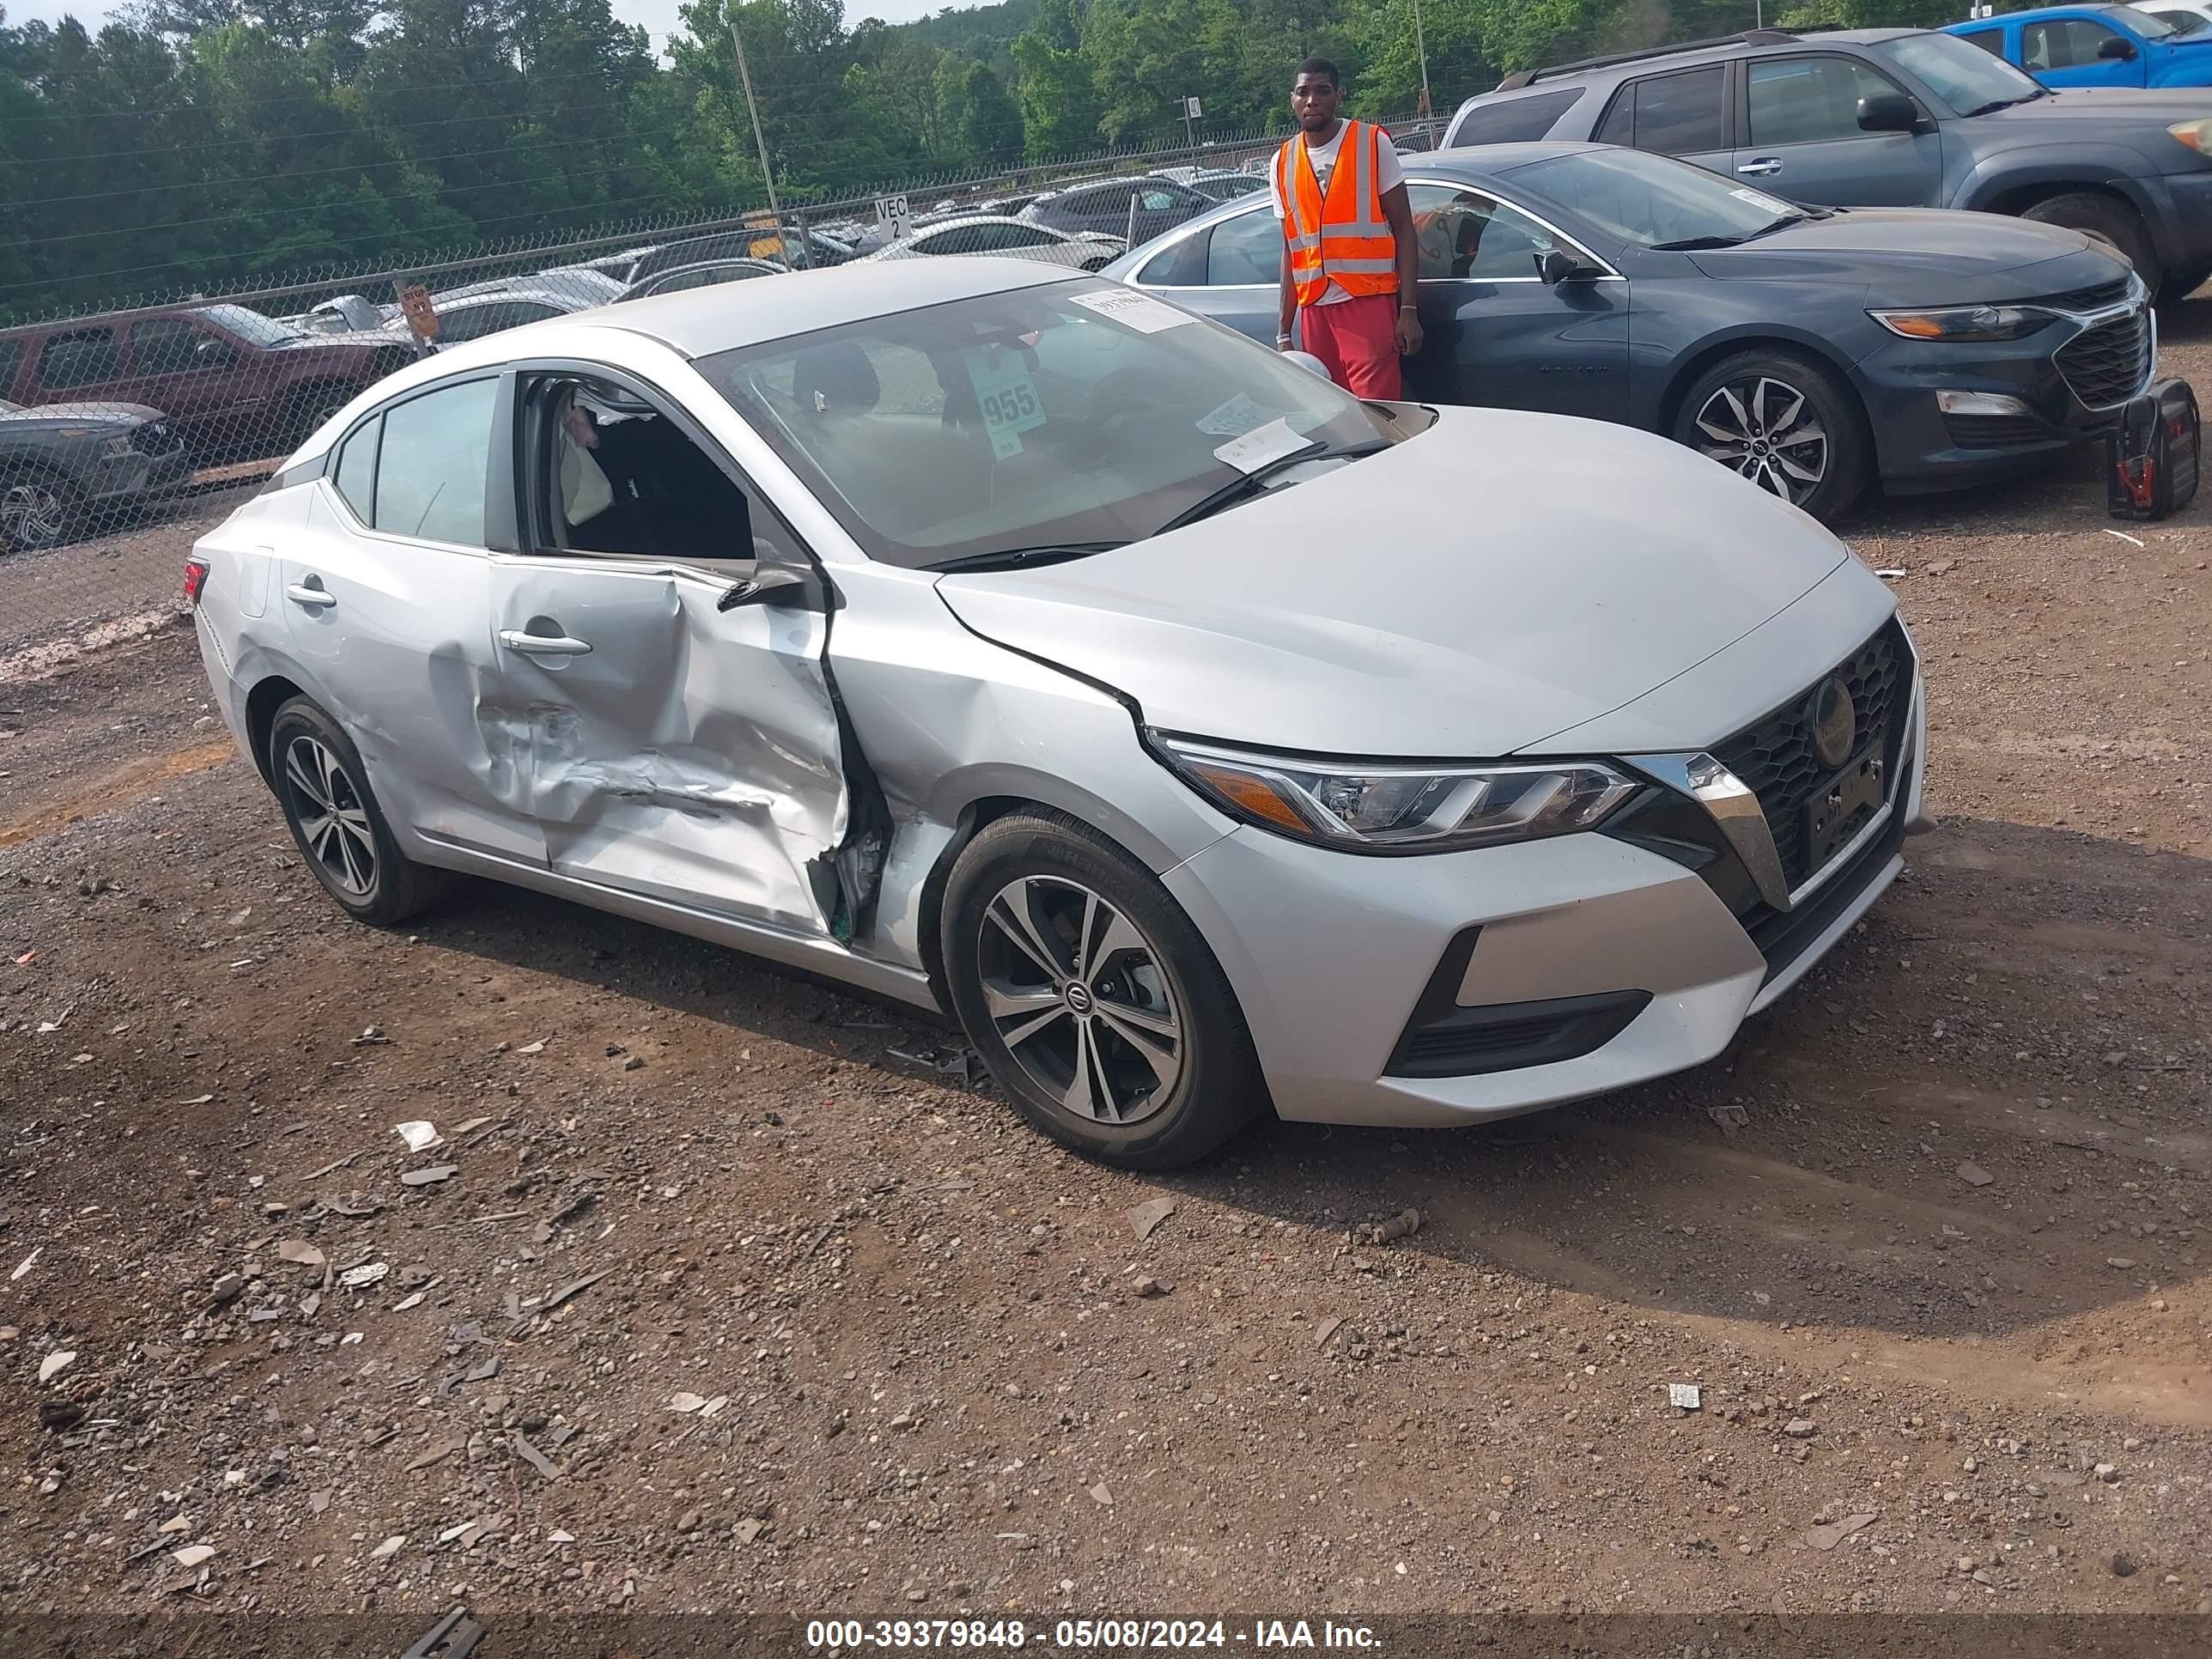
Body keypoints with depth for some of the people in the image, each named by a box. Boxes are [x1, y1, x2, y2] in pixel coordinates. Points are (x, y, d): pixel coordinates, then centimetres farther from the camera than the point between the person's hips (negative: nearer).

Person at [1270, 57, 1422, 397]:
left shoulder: (1373, 143, 2)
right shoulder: (1283, 164, 12)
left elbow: (1403, 229, 1)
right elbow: (1291, 249, 15)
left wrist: (1408, 309, -9)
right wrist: (1283, 332, 10)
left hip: (1369, 304, -4)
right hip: (1313, 310, 4)